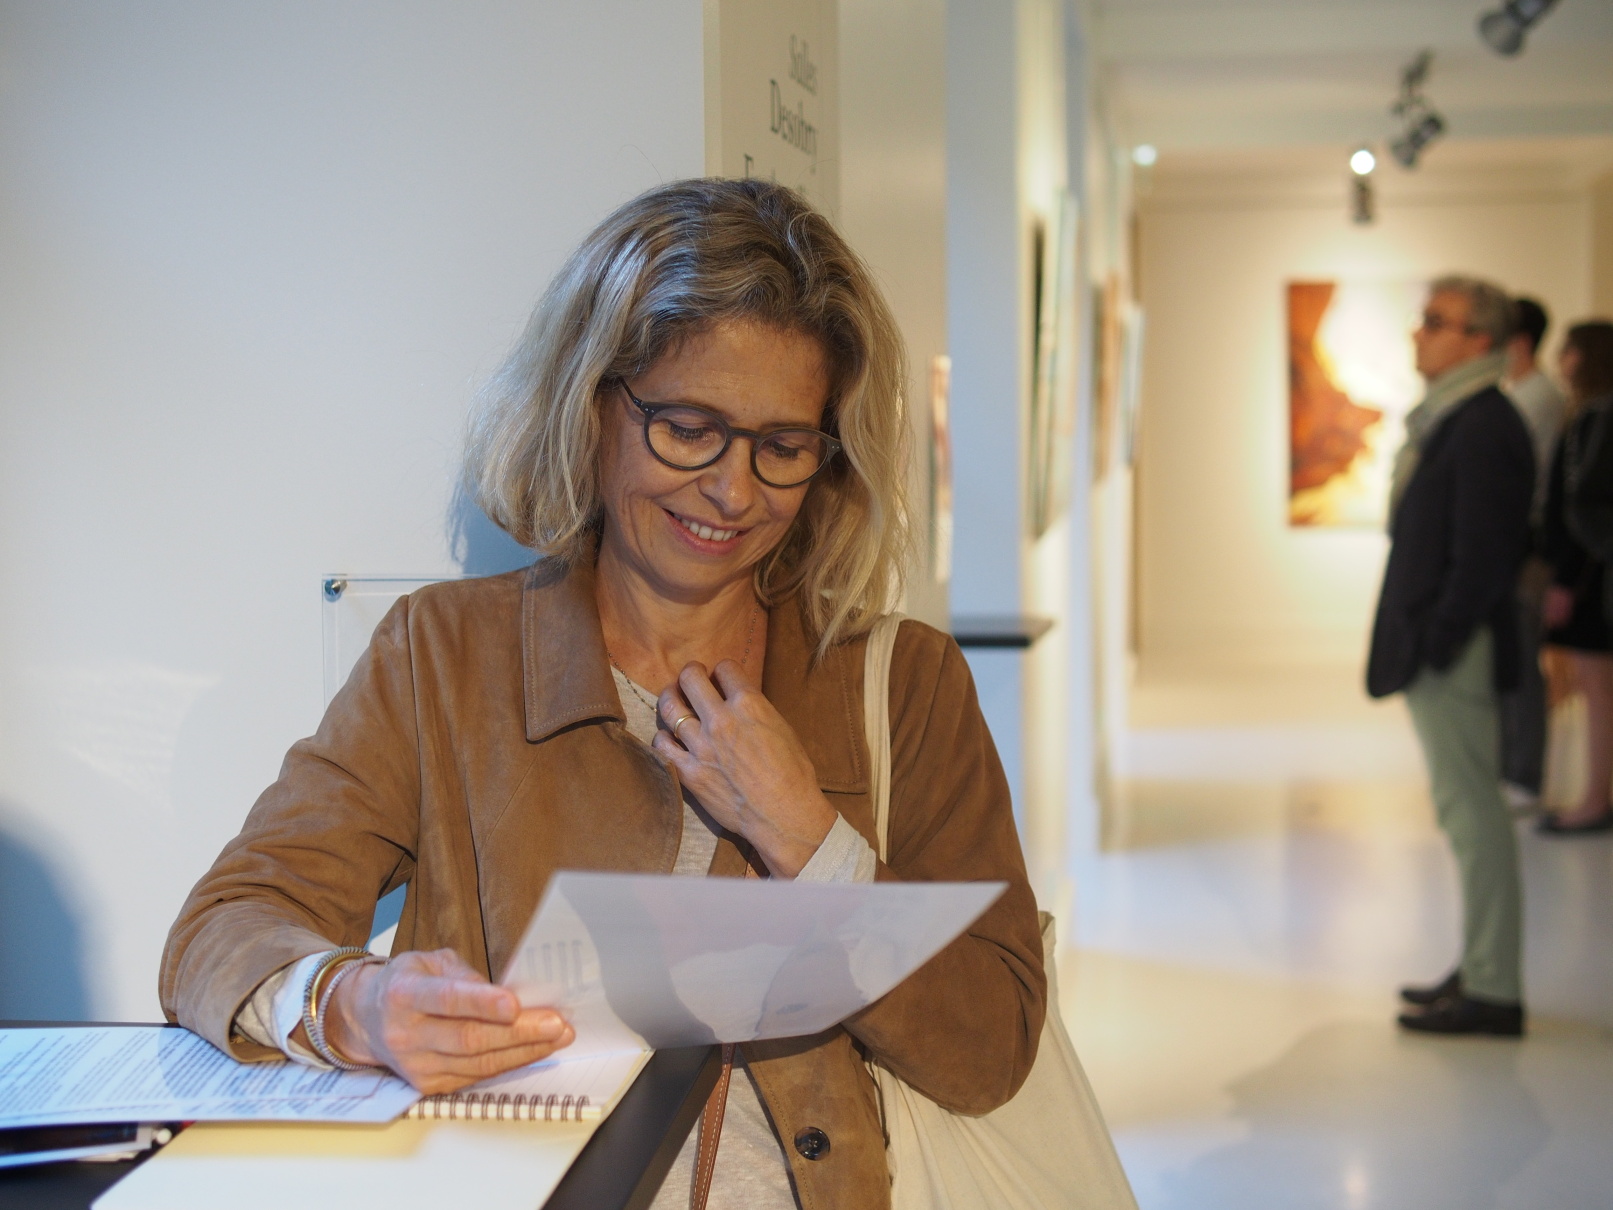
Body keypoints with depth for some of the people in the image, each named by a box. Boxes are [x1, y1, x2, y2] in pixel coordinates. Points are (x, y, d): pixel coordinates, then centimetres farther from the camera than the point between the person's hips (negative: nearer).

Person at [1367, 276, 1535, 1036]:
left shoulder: (1484, 429, -17)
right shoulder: (1447, 419, 14)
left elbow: (1483, 559, -21)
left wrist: (1434, 645, -19)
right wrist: (1416, 645, 15)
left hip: (1454, 656, -10)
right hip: (1433, 653, 10)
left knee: (1472, 813, -5)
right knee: (1467, 811, 15)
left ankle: (1492, 992, 2)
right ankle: (1480, 969, 25)